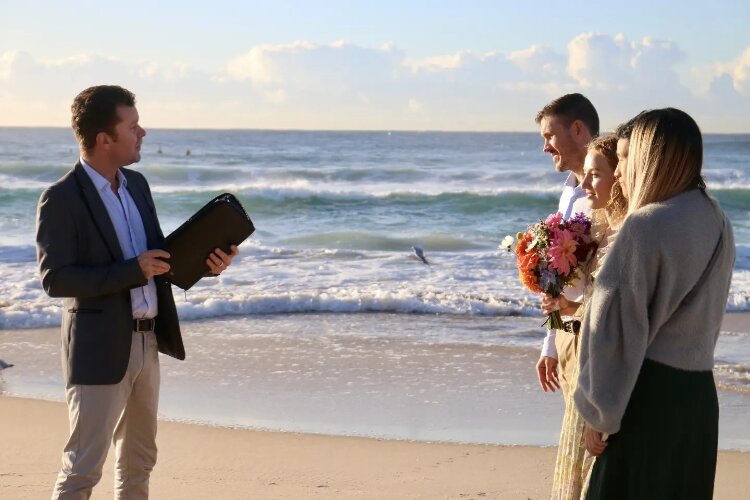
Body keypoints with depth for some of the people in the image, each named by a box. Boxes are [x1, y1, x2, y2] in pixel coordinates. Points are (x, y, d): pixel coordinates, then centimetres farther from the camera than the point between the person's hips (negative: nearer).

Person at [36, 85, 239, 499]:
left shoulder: (137, 184, 10)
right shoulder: (60, 199, -14)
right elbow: (55, 279, -18)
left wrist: (203, 261, -1)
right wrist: (132, 271, -23)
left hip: (146, 343, 8)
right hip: (100, 352, -8)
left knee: (138, 461, 18)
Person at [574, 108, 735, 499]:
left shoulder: (646, 225, -16)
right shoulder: (715, 222, 9)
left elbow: (619, 327, -16)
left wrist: (598, 414, -10)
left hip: (648, 395, -8)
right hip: (699, 393, 8)